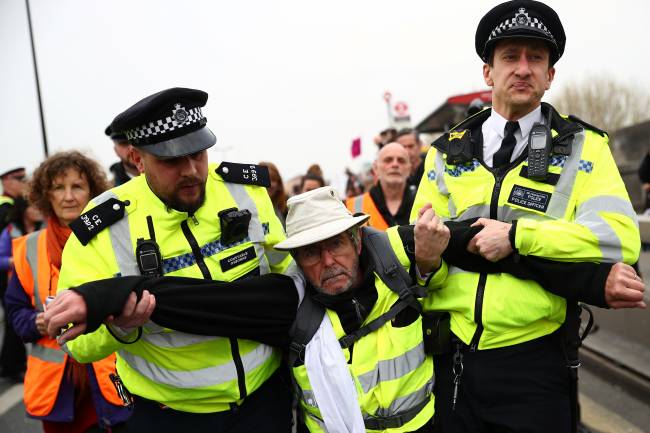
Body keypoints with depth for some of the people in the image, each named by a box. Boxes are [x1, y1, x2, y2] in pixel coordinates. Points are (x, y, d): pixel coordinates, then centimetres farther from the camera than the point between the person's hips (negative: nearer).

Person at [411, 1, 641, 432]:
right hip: (451, 359, 3)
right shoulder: (448, 152, 6)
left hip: (535, 361, -2)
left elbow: (621, 236, -14)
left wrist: (516, 235, -20)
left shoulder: (583, 147, -1)